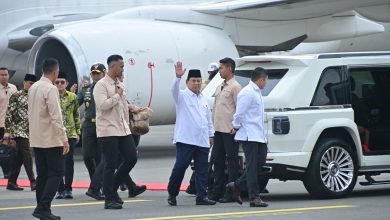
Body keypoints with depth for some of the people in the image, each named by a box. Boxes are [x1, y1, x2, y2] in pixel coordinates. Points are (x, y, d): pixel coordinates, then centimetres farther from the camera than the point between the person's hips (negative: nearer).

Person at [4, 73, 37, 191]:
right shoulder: (16, 96, -6)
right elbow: (9, 114, -7)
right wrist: (7, 130, -11)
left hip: (29, 131, 7)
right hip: (19, 131, -7)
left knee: (20, 157, 8)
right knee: (27, 155, -13)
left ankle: (11, 182, 14)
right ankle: (33, 182, -14)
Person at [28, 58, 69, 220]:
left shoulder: (33, 88, 11)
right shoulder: (51, 89, -15)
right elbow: (56, 116, -19)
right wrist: (64, 139, -17)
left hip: (36, 139, 8)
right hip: (51, 139, -8)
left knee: (42, 174, 10)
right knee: (56, 173, -5)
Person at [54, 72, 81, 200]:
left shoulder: (72, 97, 6)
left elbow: (76, 115, 13)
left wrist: (78, 131, 11)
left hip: (70, 134, 1)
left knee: (69, 160, -4)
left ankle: (68, 188, 3)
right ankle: (60, 189, 8)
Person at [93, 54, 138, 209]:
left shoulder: (120, 85, 15)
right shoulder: (101, 85, -10)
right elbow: (102, 105, -23)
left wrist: (126, 125, 19)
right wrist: (117, 95, -13)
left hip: (122, 130, 8)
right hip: (108, 131, -8)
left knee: (131, 158, 3)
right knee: (111, 165, -4)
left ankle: (113, 188, 20)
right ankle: (109, 200, 4)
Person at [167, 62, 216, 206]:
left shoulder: (203, 99, 20)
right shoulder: (182, 96, 2)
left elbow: (208, 118, 26)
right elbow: (174, 89, -21)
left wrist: (211, 134, 20)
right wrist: (178, 77, -38)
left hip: (202, 141, 6)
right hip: (185, 140, -6)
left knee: (202, 169, 3)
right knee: (180, 167, -8)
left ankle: (202, 196, 4)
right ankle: (172, 194, 5)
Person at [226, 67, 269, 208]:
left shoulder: (256, 93, 19)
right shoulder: (247, 93, -14)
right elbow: (240, 114, -15)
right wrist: (236, 127, -1)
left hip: (258, 136, 10)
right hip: (249, 136, -10)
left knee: (260, 162, 9)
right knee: (252, 166, -6)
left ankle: (236, 186, 18)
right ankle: (254, 198, -3)